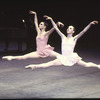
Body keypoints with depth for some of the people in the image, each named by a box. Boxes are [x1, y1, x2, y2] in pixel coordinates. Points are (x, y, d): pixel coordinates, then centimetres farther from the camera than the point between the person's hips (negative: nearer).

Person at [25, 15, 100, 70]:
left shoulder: (74, 38, -1)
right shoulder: (63, 37, 7)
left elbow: (83, 31, -11)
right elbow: (56, 28, 4)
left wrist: (90, 24, -20)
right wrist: (51, 19, -1)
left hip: (72, 58, -1)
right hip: (63, 58, 1)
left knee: (86, 65, 0)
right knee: (49, 64, -12)